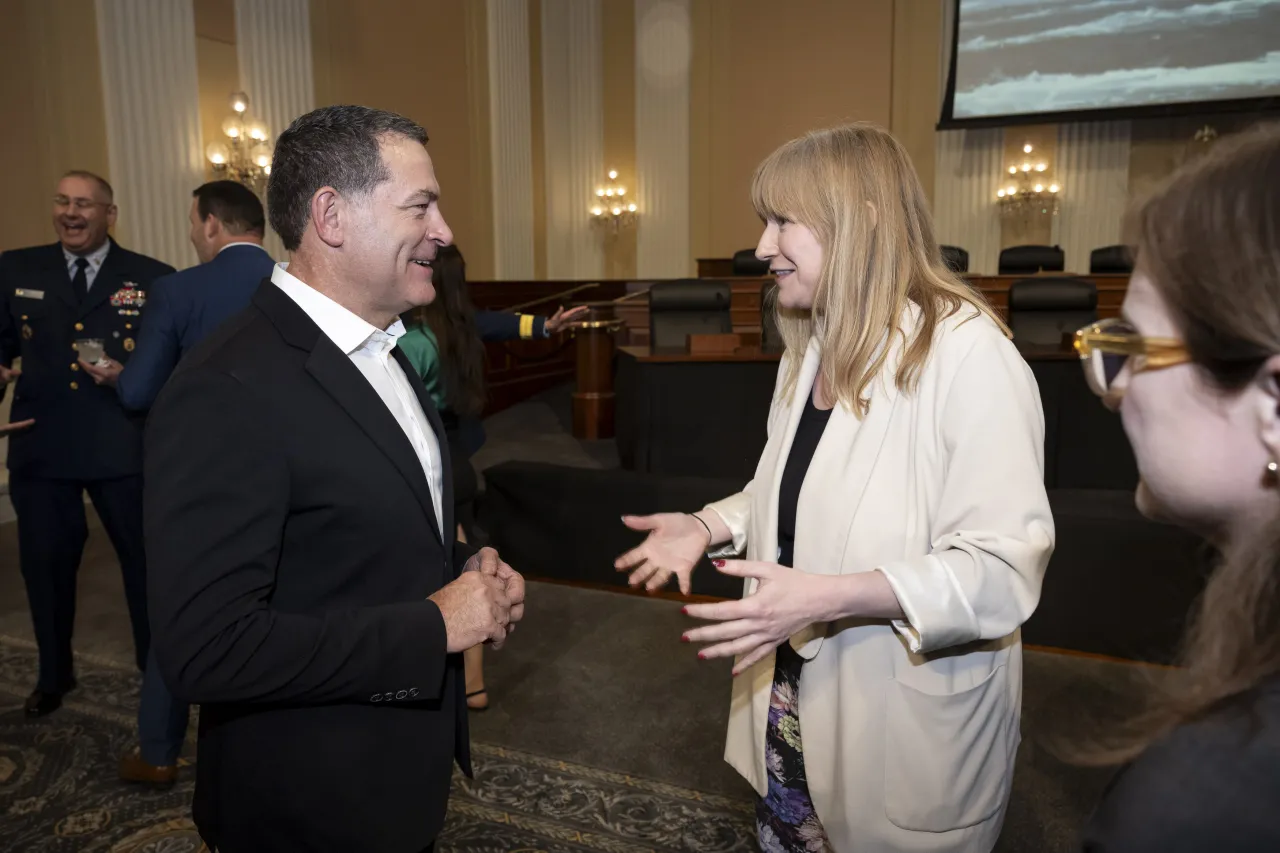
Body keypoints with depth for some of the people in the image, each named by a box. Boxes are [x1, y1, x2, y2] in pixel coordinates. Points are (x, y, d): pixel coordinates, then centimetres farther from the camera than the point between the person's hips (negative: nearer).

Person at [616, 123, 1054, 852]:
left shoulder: (968, 354, -21)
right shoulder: (812, 349, 6)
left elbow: (1005, 569, -24)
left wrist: (829, 597, -32)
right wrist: (709, 527, 1)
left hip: (907, 722, -7)